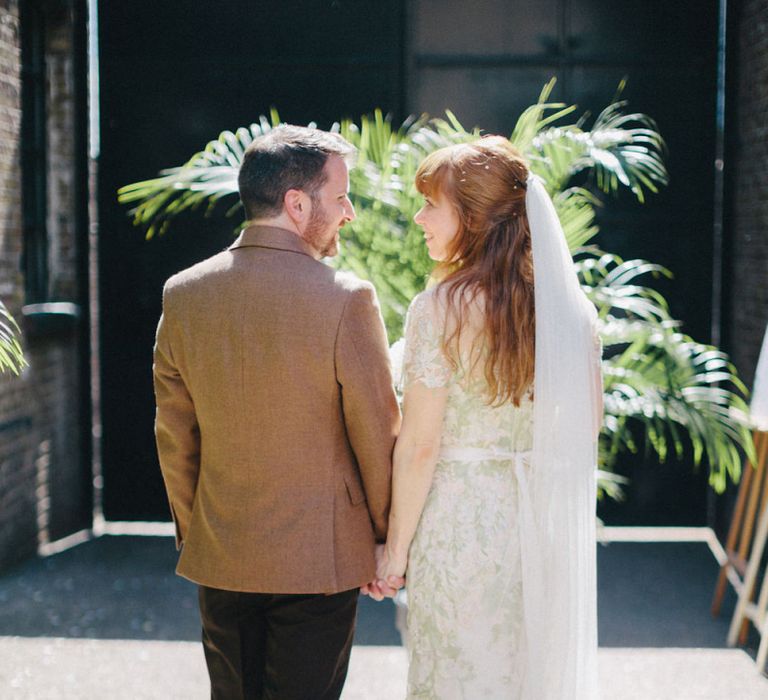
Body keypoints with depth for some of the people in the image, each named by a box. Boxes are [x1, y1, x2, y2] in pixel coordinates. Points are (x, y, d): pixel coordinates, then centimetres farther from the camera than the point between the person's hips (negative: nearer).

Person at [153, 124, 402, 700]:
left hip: (219, 561, 4)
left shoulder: (183, 294, -2)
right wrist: (387, 542, 5)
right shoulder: (347, 299, -15)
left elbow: (174, 436, 5)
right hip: (319, 560, -4)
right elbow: (378, 436, -9)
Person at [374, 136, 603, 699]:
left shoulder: (440, 309, -16)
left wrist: (396, 547, -5)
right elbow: (590, 421, 7)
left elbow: (420, 446, -14)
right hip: (546, 523, 5)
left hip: (460, 525, -5)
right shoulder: (571, 308, -2)